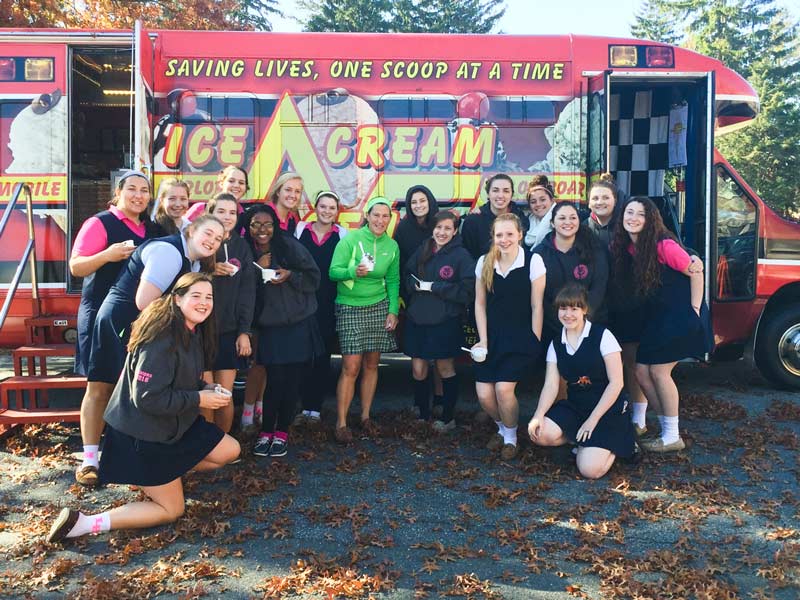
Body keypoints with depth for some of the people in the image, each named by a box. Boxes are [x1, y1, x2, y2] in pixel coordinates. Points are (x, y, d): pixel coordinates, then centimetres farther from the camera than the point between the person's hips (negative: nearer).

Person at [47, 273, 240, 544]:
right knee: (172, 510, -1)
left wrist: (205, 389, -4)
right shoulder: (162, 339, -27)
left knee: (230, 451, 11)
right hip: (142, 434, -9)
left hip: (174, 423, 9)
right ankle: (84, 523, -1)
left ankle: (162, 475, 20)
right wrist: (198, 399, -21)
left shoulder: (192, 332, 2)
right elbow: (147, 398, -28)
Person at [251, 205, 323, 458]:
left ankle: (281, 432, 17)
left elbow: (314, 276, -3)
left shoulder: (289, 246, -6)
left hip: (298, 323, -1)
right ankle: (266, 431, 14)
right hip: (269, 326, 1)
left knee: (291, 379, 4)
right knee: (275, 379, -3)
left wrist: (290, 276, -17)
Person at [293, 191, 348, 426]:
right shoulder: (301, 229, 6)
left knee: (322, 356, 3)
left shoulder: (342, 234, 5)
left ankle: (315, 408, 13)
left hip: (328, 305, -1)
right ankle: (304, 406, 13)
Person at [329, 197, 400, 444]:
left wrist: (393, 310, 4)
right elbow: (333, 271, -10)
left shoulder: (392, 246, 5)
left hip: (379, 307, 4)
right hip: (350, 308, -4)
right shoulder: (350, 239, -8)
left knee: (371, 364, 8)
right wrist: (354, 271, -29)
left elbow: (393, 281, 13)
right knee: (350, 367, -7)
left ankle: (365, 416, 22)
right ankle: (341, 423, 3)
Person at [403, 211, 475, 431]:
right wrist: (417, 285, -13)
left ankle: (448, 418, 26)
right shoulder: (422, 251, 5)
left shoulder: (461, 256, -9)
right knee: (418, 369, 7)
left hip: (446, 322, -4)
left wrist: (433, 287, -17)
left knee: (445, 368, 11)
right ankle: (422, 415, 25)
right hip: (418, 320, 4)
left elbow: (467, 289, -16)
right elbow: (407, 278, 10)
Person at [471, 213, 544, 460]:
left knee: (504, 388, -18)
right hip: (492, 337, 3)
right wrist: (483, 340, 0)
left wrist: (535, 343, -5)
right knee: (484, 395, -5)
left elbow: (536, 306, -5)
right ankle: (502, 428, 29)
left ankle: (511, 436, 12)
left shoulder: (533, 261, -8)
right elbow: (480, 304, 6)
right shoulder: (484, 262, 2)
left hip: (521, 338, -3)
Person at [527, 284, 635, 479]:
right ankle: (582, 439, 4)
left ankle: (615, 442, 11)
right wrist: (538, 415, -22)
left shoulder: (602, 336, -10)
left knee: (590, 470, -20)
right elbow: (551, 385, -4)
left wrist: (592, 420, -15)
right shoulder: (556, 345, 5)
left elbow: (616, 382, -12)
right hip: (574, 407, 5)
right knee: (540, 434, -23)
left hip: (607, 408, -4)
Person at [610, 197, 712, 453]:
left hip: (680, 316, -7)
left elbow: (696, 274, -13)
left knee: (659, 371, -7)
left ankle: (672, 438, 8)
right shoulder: (627, 248, 1)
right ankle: (666, 430, 19)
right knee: (641, 371, 5)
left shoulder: (664, 246, -19)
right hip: (656, 317, 7)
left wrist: (694, 310, -13)